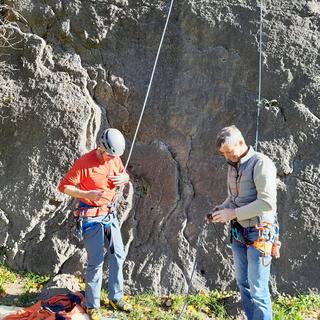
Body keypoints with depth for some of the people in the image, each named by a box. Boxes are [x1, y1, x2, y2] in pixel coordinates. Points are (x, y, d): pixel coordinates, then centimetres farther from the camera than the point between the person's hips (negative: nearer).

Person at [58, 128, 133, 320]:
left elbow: (124, 175, 14)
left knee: (118, 255, 12)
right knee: (96, 261, -2)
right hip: (91, 217, -7)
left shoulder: (116, 159, -2)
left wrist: (125, 178, -11)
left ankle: (116, 297, 29)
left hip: (110, 213, 7)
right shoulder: (84, 163, -20)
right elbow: (64, 186, -16)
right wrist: (86, 194, -30)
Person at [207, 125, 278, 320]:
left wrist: (233, 213, -21)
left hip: (258, 234, -8)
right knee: (243, 283, 15)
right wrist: (221, 209, 1)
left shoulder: (261, 163, -15)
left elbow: (267, 202, -23)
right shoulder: (233, 166, 9)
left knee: (258, 289, -3)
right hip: (238, 233, 8)